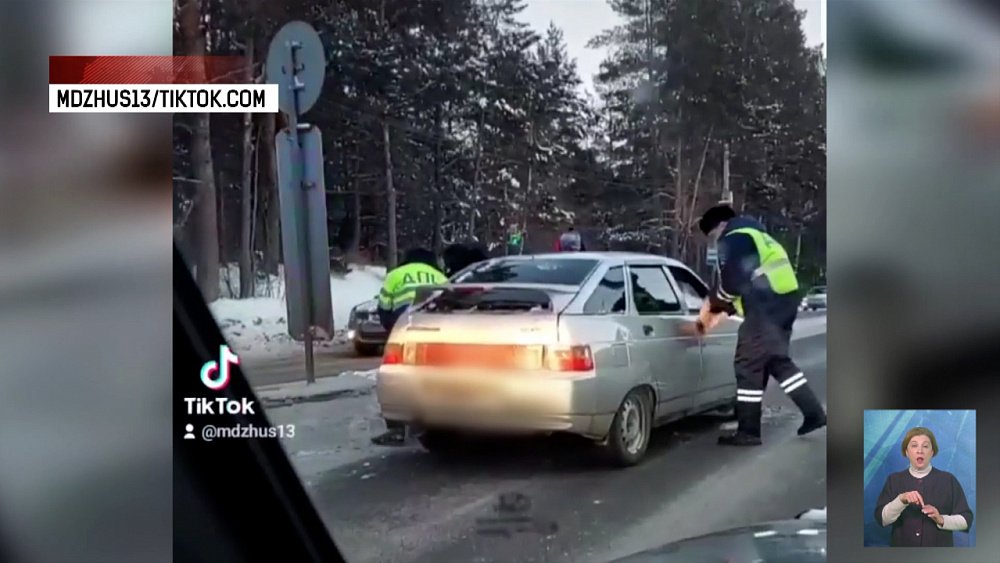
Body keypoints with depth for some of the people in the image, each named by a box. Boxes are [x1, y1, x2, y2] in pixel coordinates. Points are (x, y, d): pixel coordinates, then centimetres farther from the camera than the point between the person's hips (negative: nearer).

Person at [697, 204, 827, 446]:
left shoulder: (733, 239, -6)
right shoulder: (752, 236, 26)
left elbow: (733, 279, -17)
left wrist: (717, 301, 2)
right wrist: (729, 304, 17)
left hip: (766, 306, -10)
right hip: (783, 300, 10)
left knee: (748, 364, -4)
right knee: (777, 360, 21)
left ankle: (748, 431, 0)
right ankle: (814, 413, 23)